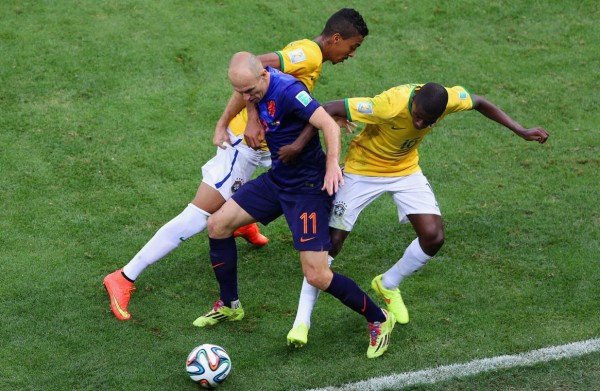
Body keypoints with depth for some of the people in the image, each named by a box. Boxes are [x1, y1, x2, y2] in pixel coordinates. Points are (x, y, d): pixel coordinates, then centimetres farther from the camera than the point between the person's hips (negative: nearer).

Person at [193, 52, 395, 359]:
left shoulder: (287, 90, -27)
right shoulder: (253, 85, -2)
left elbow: (329, 125, -33)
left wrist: (333, 164, -43)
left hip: (308, 187, -9)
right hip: (276, 180, 9)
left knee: (317, 276, -13)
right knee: (217, 224, 8)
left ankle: (378, 320, 9)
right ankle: (229, 306, 27)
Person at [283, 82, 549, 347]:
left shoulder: (450, 98, -24)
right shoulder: (390, 105, -39)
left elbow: (480, 104, -1)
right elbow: (329, 109, -33)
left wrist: (521, 131, -1)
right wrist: (299, 143, -38)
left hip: (406, 169, 5)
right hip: (363, 169, -5)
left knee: (433, 236, -9)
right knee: (331, 242, -8)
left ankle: (388, 285, 21)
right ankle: (302, 321, 4)